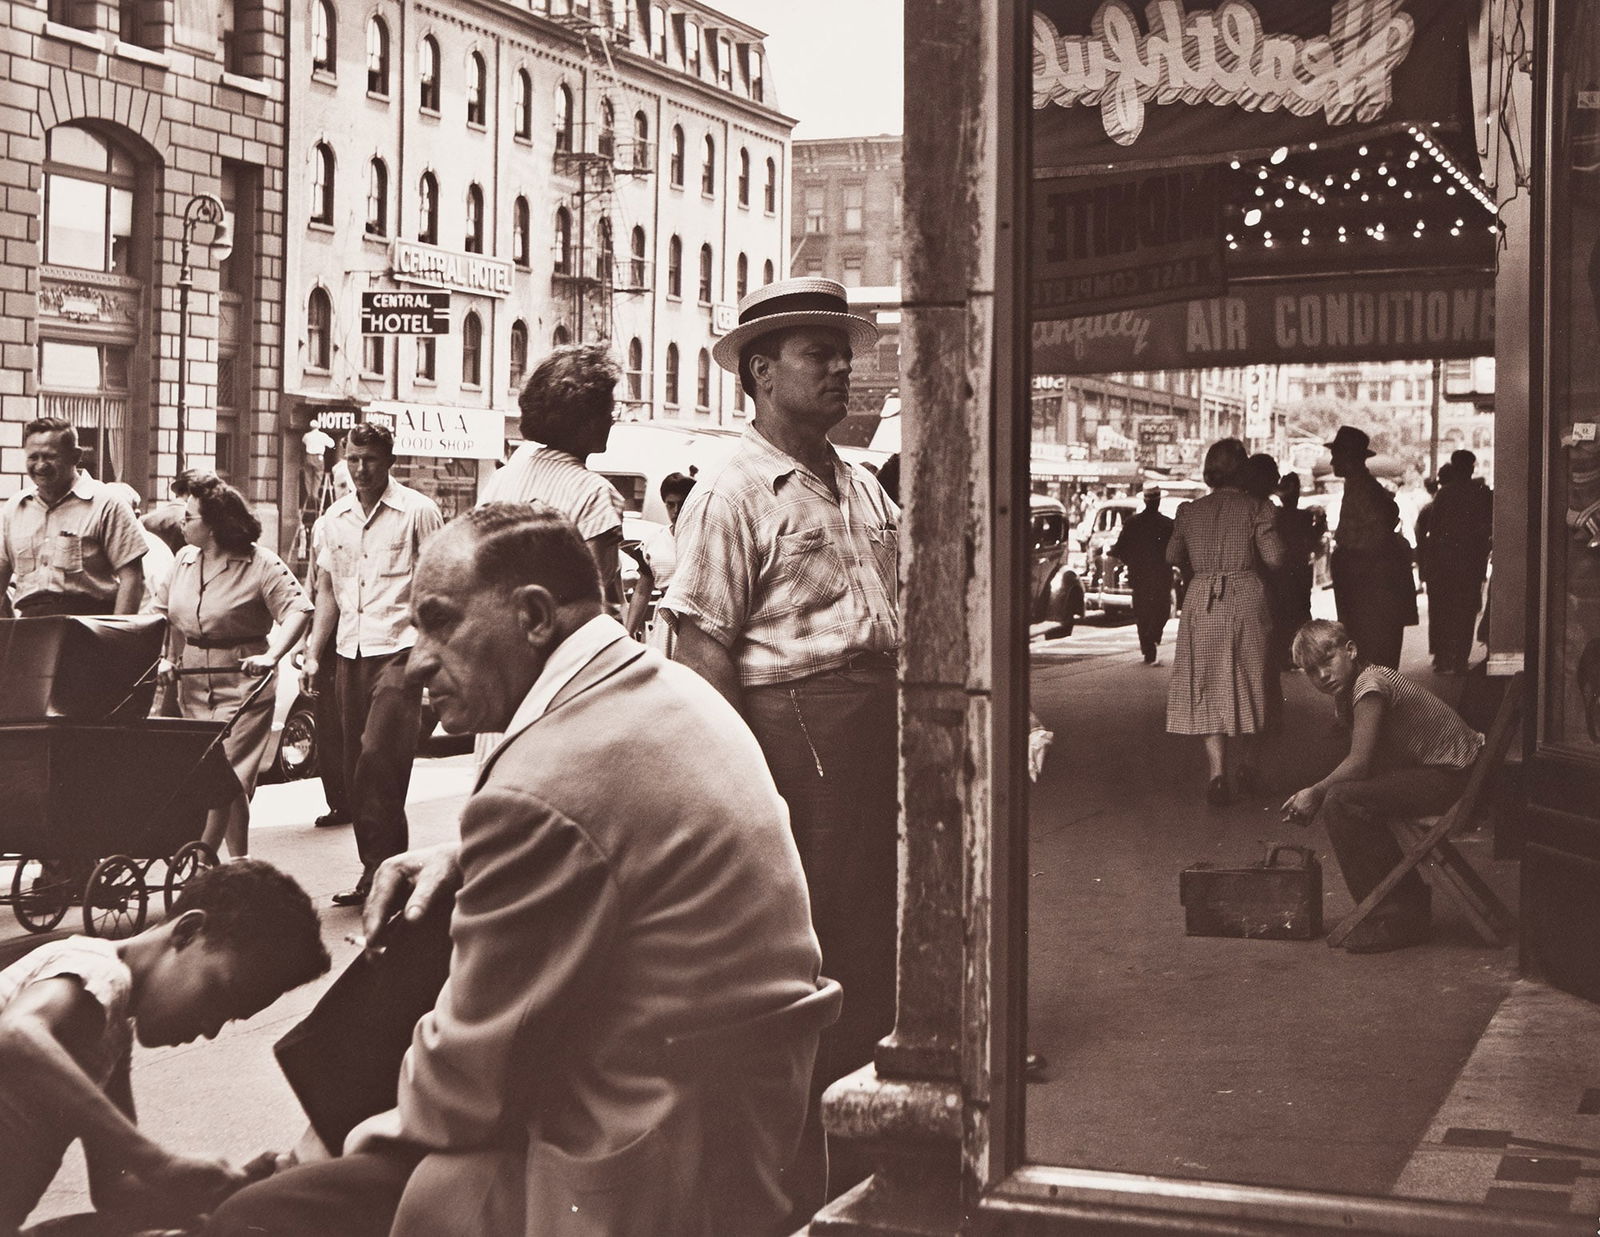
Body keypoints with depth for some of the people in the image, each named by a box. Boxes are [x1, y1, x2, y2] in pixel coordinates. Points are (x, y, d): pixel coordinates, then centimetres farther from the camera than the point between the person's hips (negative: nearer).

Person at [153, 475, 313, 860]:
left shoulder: (261, 564, -8)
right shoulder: (183, 560, 10)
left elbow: (299, 610, -15)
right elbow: (164, 613, 18)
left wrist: (272, 656, -27)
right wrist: (166, 658, 4)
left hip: (242, 681, -6)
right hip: (193, 680, 6)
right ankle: (239, 865, 17)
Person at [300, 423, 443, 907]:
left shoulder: (417, 511, -2)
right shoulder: (332, 519, 13)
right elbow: (328, 591, 17)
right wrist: (313, 653, 8)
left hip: (399, 649, -6)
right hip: (350, 651, 6)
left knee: (379, 758, -16)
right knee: (355, 769, 7)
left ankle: (383, 871, -9)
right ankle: (375, 872, 15)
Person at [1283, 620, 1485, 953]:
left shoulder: (1370, 684, -18)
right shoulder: (1345, 694, 12)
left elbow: (1359, 763, -22)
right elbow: (1362, 764, 9)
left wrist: (1315, 793, -10)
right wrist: (1315, 795, -4)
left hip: (1456, 779, -10)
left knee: (1342, 802, -21)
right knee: (1336, 797, 8)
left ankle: (1398, 918, -15)